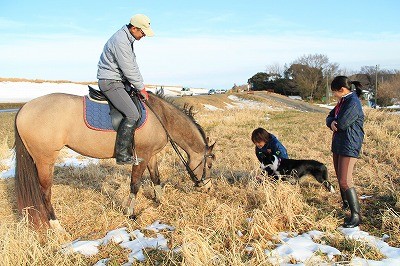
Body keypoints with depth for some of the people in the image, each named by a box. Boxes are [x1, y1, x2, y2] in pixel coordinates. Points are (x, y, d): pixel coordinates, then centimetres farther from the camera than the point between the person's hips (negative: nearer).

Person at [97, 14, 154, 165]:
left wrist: (141, 86, 10)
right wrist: (141, 88, -9)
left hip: (119, 81, 11)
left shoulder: (128, 39, 12)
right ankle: (122, 155, -18)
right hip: (110, 82, -11)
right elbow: (129, 70, -20)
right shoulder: (120, 41, -22)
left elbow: (133, 66, 17)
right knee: (132, 115, -23)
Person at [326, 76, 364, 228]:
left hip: (349, 147, -10)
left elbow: (342, 124, -24)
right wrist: (332, 123, -11)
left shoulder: (353, 103, -19)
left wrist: (335, 123, 0)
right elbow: (330, 117, 13)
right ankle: (345, 205, 34)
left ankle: (356, 215, -5)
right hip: (338, 145, 10)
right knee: (340, 178, 18)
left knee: (345, 181, -13)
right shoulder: (343, 101, 13)